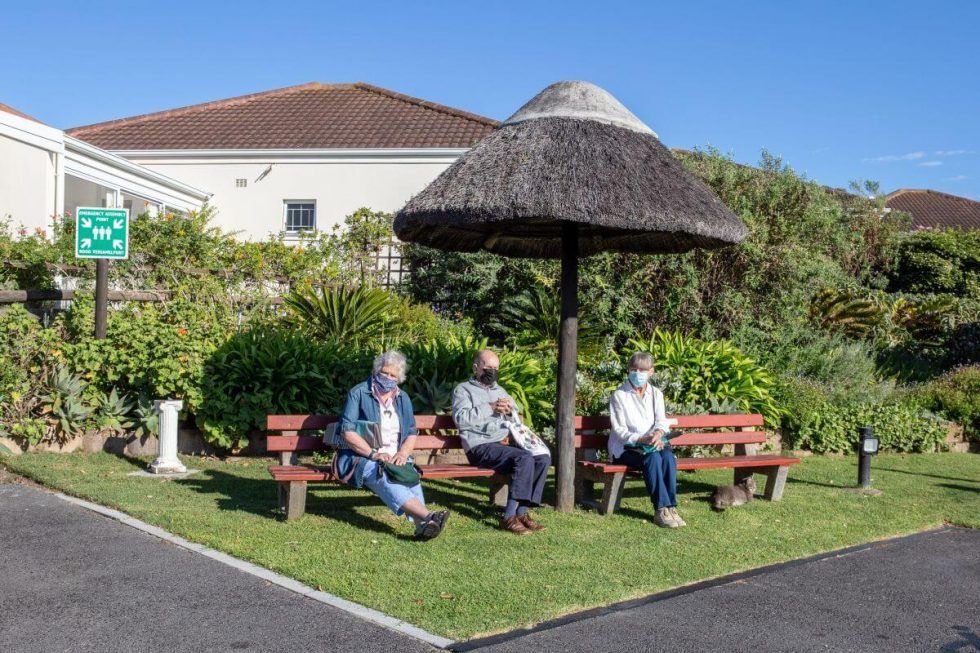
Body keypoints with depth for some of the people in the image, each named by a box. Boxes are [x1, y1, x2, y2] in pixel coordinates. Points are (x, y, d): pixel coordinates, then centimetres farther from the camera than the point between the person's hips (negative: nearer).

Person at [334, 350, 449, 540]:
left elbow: (412, 433, 15)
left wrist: (403, 453, -6)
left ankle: (422, 524, -50)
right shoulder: (358, 393, 1)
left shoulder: (403, 398, 18)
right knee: (384, 478, -36)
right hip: (362, 458, -4)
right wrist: (373, 454, -18)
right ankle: (428, 516, -55)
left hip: (395, 458, 5)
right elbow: (347, 432, -8)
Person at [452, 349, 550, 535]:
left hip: (505, 443, 7)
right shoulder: (463, 390, 8)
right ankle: (509, 517, -26)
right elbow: (460, 418, -10)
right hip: (481, 447, -7)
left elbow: (518, 419, 26)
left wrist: (511, 411, 2)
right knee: (525, 459, -29)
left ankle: (522, 512, -16)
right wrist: (490, 408, -15)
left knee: (543, 458, -18)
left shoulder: (500, 391, 28)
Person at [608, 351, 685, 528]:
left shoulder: (656, 394, 15)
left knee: (668, 456, -31)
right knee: (653, 457, -35)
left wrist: (658, 433, -23)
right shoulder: (619, 395, 0)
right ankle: (661, 510, -37)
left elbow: (661, 421, 2)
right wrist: (641, 439, -24)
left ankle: (670, 507, -31)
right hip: (625, 448, -4)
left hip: (652, 445, 4)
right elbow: (619, 430, -7)